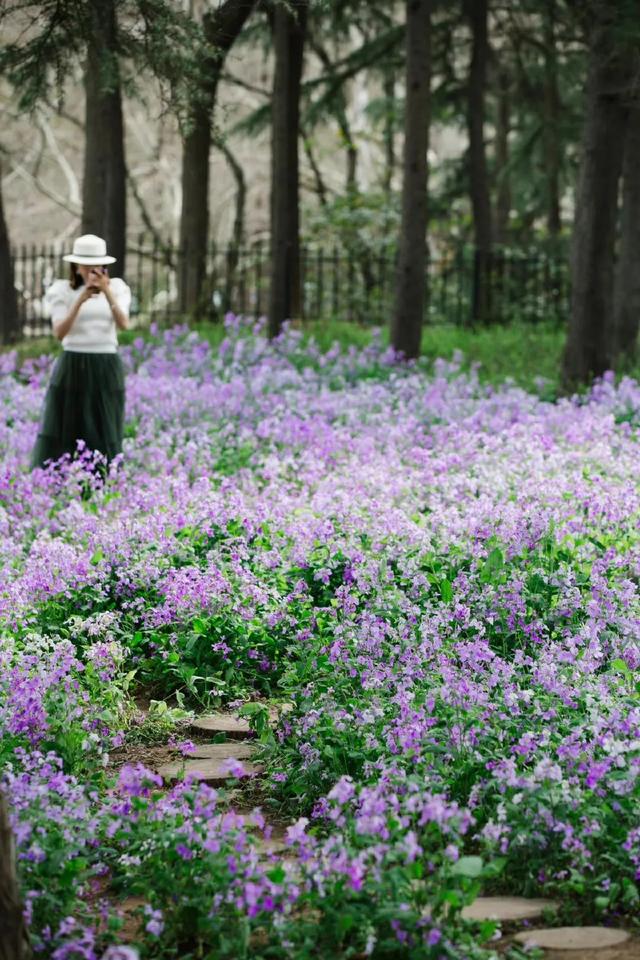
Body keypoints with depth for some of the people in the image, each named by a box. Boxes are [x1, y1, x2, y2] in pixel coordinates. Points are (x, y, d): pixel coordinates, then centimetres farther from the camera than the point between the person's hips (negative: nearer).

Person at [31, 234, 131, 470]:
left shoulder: (116, 288, 6)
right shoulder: (62, 291, -1)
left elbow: (123, 324, -10)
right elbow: (59, 333, -12)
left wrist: (107, 293, -24)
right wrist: (80, 300, -23)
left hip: (107, 371, 2)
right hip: (72, 369, -2)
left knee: (104, 439, 2)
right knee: (62, 437, -3)